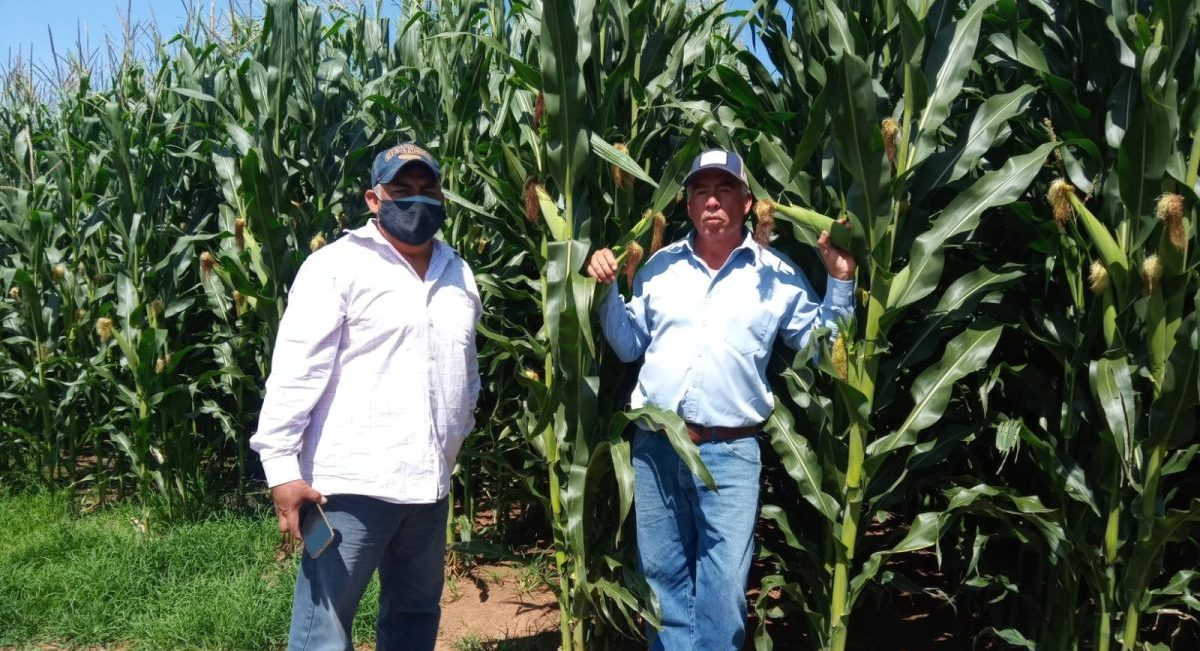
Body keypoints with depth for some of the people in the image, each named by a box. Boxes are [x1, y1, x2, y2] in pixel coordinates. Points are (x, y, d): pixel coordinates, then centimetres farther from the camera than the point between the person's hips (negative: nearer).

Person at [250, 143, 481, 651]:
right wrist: (281, 467, -17)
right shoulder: (336, 266, -7)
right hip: (352, 479, -6)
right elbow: (294, 372, -13)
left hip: (430, 481, 7)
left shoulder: (459, 275, 13)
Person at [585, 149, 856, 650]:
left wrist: (840, 281, -4)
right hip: (654, 446, 3)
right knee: (663, 577, 13)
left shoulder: (778, 275, 3)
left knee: (723, 588, 0)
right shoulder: (661, 265, 9)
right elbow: (629, 346, 14)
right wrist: (606, 289, 1)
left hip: (729, 453, -2)